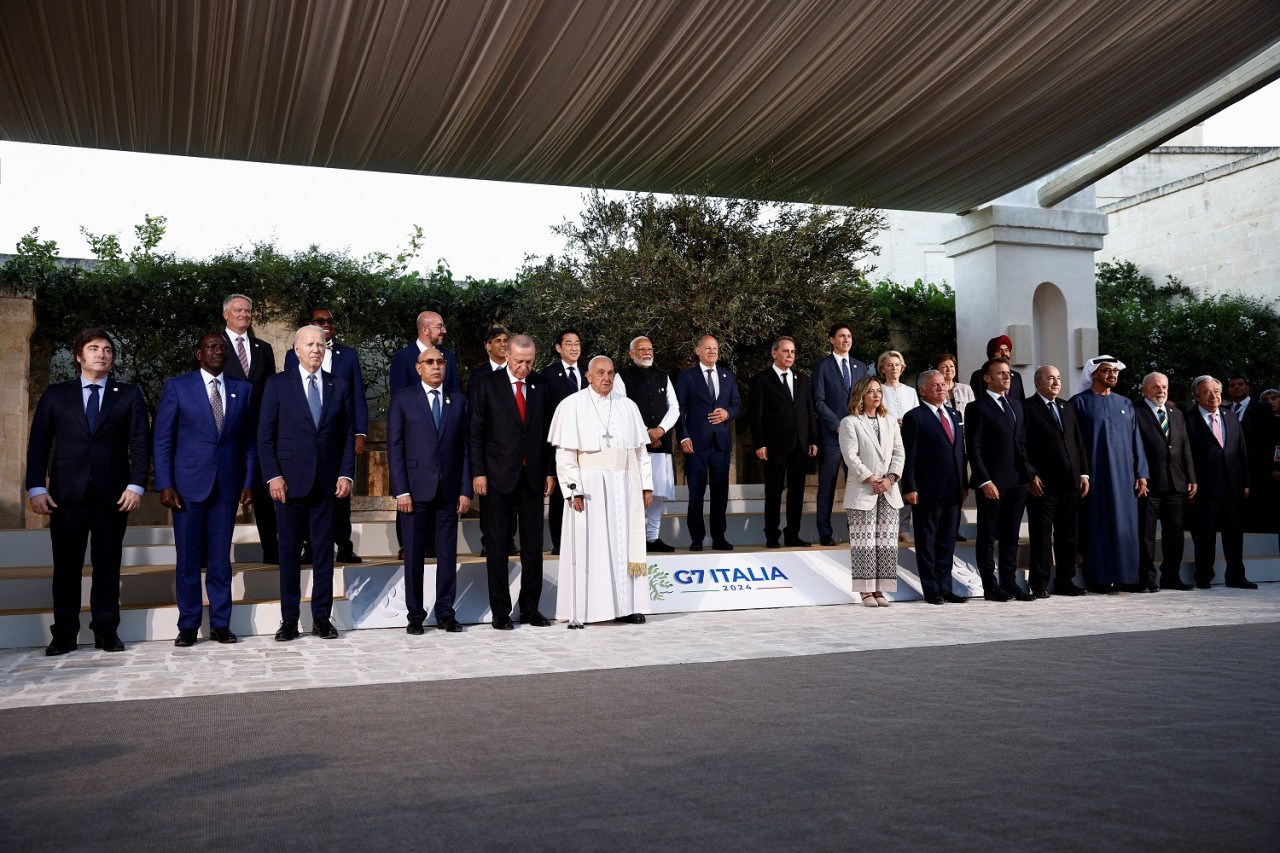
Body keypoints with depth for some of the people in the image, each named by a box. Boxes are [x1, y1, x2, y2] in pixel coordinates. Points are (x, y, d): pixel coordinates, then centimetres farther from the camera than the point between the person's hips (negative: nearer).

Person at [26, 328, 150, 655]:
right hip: (67, 493, 0)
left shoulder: (129, 395, 10)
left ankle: (106, 632, 12)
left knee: (108, 565, 4)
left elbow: (140, 443, 4)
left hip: (113, 494, 0)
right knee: (66, 565, 2)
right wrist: (36, 488, -3)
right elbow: (38, 443, 7)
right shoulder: (55, 394, 11)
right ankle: (64, 635, 10)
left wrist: (136, 485, -7)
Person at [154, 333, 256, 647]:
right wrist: (164, 485, -7)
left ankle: (220, 624, 15)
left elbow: (249, 441, 10)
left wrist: (248, 482, 3)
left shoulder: (243, 389, 9)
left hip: (227, 486, 2)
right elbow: (162, 440, 0)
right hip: (188, 485, -2)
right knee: (188, 559, 3)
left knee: (221, 558, 6)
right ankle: (188, 625, 14)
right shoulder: (176, 387, 2)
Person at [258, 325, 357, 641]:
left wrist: (346, 474, -2)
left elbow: (348, 435, 9)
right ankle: (289, 619, 12)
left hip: (328, 481, 2)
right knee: (289, 552, 4)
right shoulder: (278, 384, 3)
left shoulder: (339, 386, 9)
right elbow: (265, 435, 1)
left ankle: (322, 618, 13)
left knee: (324, 550, 5)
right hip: (290, 481, -2)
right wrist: (273, 476, -9)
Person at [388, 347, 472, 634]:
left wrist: (465, 490, 2)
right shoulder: (403, 399, 4)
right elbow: (394, 447, -1)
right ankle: (415, 615, 13)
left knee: (448, 554, 5)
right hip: (415, 490, -2)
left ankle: (445, 613, 15)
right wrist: (400, 491, -8)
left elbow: (464, 448, 10)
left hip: (449, 491, 2)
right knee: (413, 554, 3)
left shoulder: (459, 402, 12)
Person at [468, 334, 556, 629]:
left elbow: (546, 433, 13)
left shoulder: (540, 388, 11)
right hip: (498, 477, -3)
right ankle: (500, 611, 11)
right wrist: (478, 472, -8)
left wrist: (549, 471, 6)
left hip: (532, 476, 4)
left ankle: (530, 608, 17)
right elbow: (476, 430, -2)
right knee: (498, 546, 2)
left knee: (533, 545, 7)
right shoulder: (486, 383, 0)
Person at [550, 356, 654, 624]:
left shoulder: (628, 407, 10)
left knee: (625, 544, 5)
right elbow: (565, 453, -7)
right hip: (589, 485, -4)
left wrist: (646, 485, 5)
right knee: (588, 546, -1)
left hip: (624, 486, 4)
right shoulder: (572, 406, -1)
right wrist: (573, 490, -15)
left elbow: (640, 449, 11)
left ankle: (625, 605, 12)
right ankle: (582, 610, 5)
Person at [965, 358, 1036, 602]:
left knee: (1011, 536, 11)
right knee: (988, 537, 3)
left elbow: (1023, 442, 19)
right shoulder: (978, 408, -6)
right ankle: (990, 587, 9)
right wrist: (984, 481, -16)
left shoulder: (1017, 405, 17)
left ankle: (1009, 583, 19)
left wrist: (1029, 472, 9)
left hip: (1018, 481, 7)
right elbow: (973, 448, -10)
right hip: (992, 483, -6)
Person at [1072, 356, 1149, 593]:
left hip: (1123, 475, 5)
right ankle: (1099, 579, -1)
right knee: (1098, 525, -4)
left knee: (1124, 524, 3)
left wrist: (1141, 474, 5)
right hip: (1095, 474, -4)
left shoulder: (1125, 404, 15)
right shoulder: (1080, 402, 1)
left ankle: (1123, 577, 9)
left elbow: (1135, 440, 13)